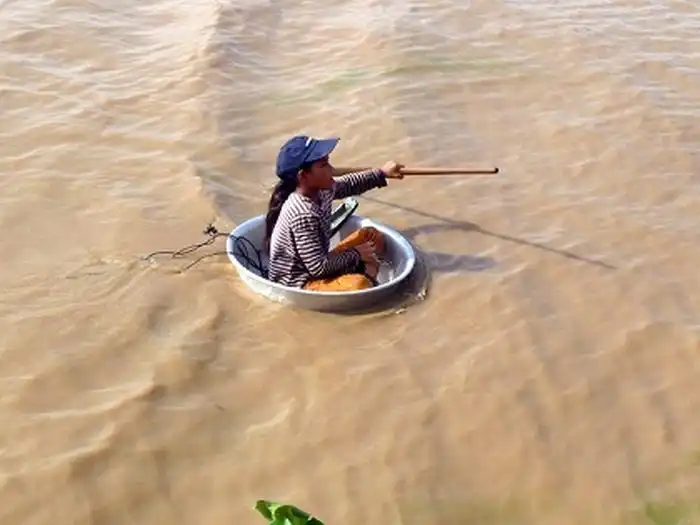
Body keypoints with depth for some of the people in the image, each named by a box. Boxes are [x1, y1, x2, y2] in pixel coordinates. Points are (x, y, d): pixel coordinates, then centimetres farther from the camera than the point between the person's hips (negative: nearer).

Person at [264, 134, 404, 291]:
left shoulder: (321, 190, -5)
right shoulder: (304, 215, -32)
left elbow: (347, 185, 20)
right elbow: (319, 268, -29)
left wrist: (382, 173, 22)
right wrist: (356, 254, -16)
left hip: (313, 265, 10)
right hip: (297, 284, -10)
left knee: (373, 236, 17)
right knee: (359, 284, -34)